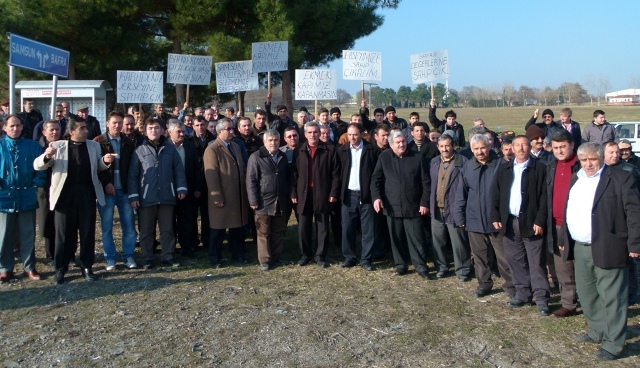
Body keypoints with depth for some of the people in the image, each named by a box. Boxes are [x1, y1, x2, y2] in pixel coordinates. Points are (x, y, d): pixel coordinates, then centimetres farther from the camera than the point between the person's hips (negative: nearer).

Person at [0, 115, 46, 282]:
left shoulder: (33, 146, 5)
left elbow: (41, 167, 4)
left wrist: (37, 183, -9)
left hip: (27, 196, 0)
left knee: (28, 235, 8)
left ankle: (29, 267, 20)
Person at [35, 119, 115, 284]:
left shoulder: (94, 146, 7)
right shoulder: (58, 146, 0)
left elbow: (98, 167, 17)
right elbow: (37, 165, -1)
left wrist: (105, 161, -7)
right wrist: (47, 156, -23)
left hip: (87, 193, 2)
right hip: (65, 194, -2)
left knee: (88, 231, 7)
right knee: (64, 232, 5)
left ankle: (87, 266, 19)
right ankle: (60, 269, 17)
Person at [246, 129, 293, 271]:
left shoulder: (284, 157, 12)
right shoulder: (256, 157, -5)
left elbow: (290, 178, 17)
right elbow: (251, 181, -8)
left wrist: (290, 196, 9)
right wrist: (253, 201, -12)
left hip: (281, 203, 5)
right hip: (264, 203, -4)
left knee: (279, 233, 12)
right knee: (263, 233, 4)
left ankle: (277, 257, 24)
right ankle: (264, 260, 14)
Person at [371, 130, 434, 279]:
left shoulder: (417, 158, -1)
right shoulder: (384, 157, 4)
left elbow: (426, 182, 0)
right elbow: (376, 179, 4)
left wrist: (424, 202, -6)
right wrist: (376, 197, -10)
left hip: (413, 206, -2)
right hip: (392, 206, 2)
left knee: (416, 238, 0)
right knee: (396, 238, 10)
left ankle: (421, 267, 11)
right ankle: (400, 264, 23)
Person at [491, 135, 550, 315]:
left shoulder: (540, 168, -4)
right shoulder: (504, 169, 10)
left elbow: (544, 197, -8)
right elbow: (496, 194, 10)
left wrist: (540, 221, -14)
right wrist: (495, 217, 3)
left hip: (531, 222, -4)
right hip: (509, 222, 5)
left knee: (536, 263, 0)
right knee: (516, 261, 11)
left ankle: (541, 298, 8)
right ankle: (523, 294, 23)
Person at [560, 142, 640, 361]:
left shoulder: (621, 179, -8)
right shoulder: (576, 180, 14)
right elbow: (568, 211, 19)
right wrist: (563, 238, 16)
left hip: (606, 249, -7)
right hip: (580, 248, 8)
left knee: (612, 298, 1)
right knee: (586, 295, 18)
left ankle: (613, 344, 11)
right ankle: (597, 332, 35)